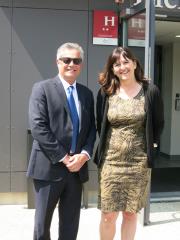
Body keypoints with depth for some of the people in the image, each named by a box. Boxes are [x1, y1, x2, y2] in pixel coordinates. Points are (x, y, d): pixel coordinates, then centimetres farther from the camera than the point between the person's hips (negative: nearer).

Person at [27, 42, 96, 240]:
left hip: (77, 168, 5)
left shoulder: (86, 93, 13)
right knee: (42, 224, 8)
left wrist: (84, 154, -7)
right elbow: (38, 127, -13)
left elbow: (91, 128, 12)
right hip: (49, 167, -4)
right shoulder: (42, 88, -3)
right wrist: (63, 157, -15)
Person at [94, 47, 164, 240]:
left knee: (130, 213, 11)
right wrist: (111, 145, 8)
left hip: (139, 162, 0)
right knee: (108, 215, 4)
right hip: (110, 161, 1)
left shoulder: (150, 91, -3)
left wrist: (148, 145, 7)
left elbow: (158, 124, 7)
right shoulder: (105, 92, 0)